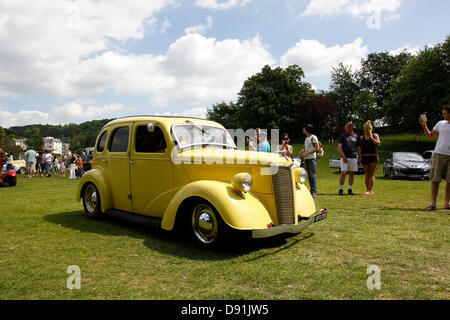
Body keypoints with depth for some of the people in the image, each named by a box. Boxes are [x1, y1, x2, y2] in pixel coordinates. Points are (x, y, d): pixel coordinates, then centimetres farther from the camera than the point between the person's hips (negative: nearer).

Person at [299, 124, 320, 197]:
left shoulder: (313, 137, -8)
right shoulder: (306, 138, 18)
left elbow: (317, 148, -13)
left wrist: (307, 153, -16)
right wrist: (303, 150, 5)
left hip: (312, 158, -8)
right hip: (306, 159, 8)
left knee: (313, 175, -10)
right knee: (309, 175, 10)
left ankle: (314, 192, -11)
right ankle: (311, 190, 16)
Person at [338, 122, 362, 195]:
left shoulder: (356, 136, 11)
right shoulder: (343, 136, 7)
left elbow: (359, 148, 13)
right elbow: (339, 146, 0)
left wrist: (359, 158, 6)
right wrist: (343, 156, -12)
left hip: (354, 158, 2)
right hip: (345, 158, -2)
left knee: (351, 173, 5)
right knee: (343, 173, -8)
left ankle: (350, 189, 12)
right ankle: (341, 189, -3)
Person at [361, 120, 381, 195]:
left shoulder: (375, 135, 6)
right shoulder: (362, 137, 9)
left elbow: (378, 144, -10)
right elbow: (360, 148, 7)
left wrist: (371, 138, -13)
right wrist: (360, 157, -2)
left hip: (373, 157, -2)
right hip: (365, 157, 2)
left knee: (371, 174, -8)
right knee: (367, 175, 4)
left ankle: (370, 190, -13)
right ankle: (368, 190, 7)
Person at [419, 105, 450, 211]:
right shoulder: (440, 123, 10)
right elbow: (430, 136, 15)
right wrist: (424, 126, 5)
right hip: (439, 154, 1)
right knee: (435, 179, -2)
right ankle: (433, 203, 2)